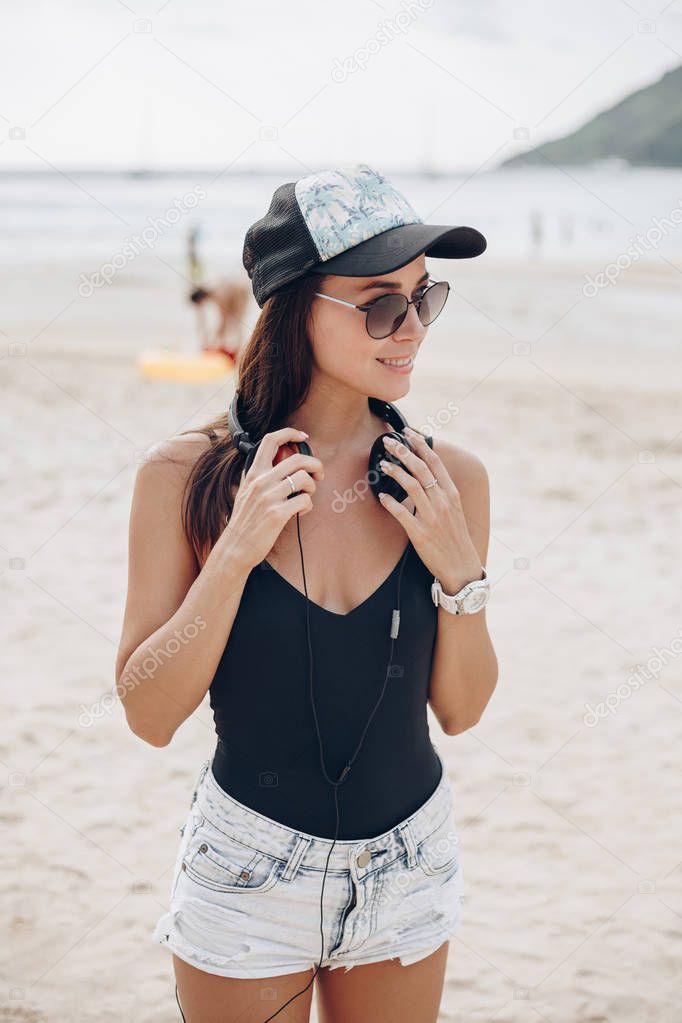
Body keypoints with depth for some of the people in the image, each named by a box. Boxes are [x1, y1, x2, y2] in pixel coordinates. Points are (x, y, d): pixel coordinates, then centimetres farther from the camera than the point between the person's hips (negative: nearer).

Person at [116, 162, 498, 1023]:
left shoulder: (448, 479, -8)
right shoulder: (187, 476, -14)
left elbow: (460, 710, -2)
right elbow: (149, 714, -13)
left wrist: (459, 570, -17)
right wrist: (236, 553, -23)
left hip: (407, 872, 3)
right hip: (246, 876, -2)